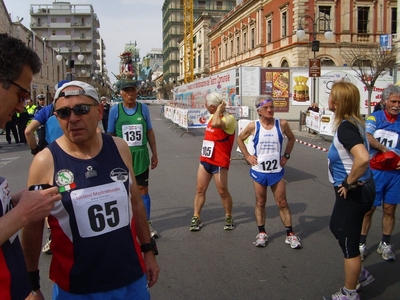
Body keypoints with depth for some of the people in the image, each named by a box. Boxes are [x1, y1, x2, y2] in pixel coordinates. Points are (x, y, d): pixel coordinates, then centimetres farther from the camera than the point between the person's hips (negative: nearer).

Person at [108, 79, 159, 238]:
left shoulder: (143, 108, 0)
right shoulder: (115, 110, -5)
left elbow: (149, 132, 7)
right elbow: (110, 135, 1)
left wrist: (154, 153, 7)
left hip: (141, 156, 1)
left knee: (143, 190, 8)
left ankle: (147, 224, 20)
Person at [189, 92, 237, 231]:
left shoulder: (229, 118, -18)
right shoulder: (213, 116, 9)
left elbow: (215, 124, -40)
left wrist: (220, 109, -25)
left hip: (220, 162, -8)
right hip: (205, 160, 8)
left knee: (223, 192, 3)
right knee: (200, 189, 7)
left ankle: (229, 217, 23)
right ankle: (196, 218, 15)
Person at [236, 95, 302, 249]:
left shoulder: (282, 124, -8)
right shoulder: (253, 126, -8)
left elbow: (291, 138, 12)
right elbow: (239, 139, 9)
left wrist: (286, 156, 3)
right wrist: (247, 156, 0)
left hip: (277, 171, 0)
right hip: (259, 171, 0)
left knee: (282, 203, 6)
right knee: (260, 202, 11)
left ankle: (290, 234, 16)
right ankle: (261, 233, 24)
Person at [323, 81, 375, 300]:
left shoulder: (345, 128, -25)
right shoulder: (354, 123, 3)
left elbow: (363, 158, -40)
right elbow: (362, 148, 21)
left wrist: (349, 183, -24)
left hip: (353, 193, -10)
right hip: (359, 189, 10)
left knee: (348, 242, 7)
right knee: (337, 228, 27)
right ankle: (360, 274, 41)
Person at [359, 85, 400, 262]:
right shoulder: (375, 117, -4)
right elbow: (367, 137, -21)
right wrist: (386, 150, -17)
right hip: (375, 171, -3)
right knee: (369, 208, 5)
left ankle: (385, 245, 26)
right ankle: (361, 243, 19)